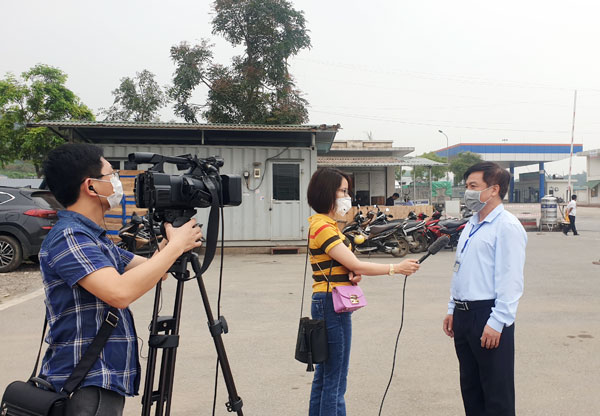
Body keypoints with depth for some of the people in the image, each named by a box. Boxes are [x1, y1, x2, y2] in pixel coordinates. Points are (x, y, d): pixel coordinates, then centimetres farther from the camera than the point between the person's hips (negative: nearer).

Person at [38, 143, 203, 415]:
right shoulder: (68, 237, -19)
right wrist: (176, 246, -24)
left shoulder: (96, 238, 11)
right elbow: (120, 293, -34)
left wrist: (170, 237, 0)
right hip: (85, 390, -9)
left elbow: (151, 272, 15)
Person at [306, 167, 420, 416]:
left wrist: (354, 274, -6)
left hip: (329, 305, 10)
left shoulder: (327, 224, 14)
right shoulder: (322, 227, -16)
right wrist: (396, 268, -13)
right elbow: (356, 265, -17)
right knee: (335, 380, -1)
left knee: (324, 375, 16)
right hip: (332, 304, -10)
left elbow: (347, 265, 16)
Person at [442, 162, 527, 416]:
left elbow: (510, 279, -19)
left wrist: (497, 323, -22)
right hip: (464, 315, 9)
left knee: (497, 394, 3)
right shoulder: (471, 225, 15)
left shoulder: (506, 226, -12)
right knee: (470, 386, 18)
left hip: (489, 317, -9)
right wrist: (453, 310, 17)